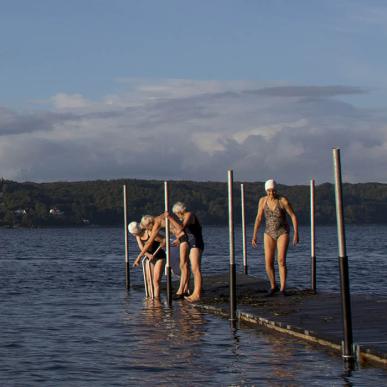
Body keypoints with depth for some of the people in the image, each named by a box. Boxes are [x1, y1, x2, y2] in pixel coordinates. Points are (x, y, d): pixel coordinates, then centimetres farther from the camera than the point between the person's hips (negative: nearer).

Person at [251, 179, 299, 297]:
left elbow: (293, 216, -10)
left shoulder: (283, 201, -14)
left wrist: (296, 234, -17)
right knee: (268, 263, -5)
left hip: (283, 233, -3)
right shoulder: (263, 200, -3)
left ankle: (283, 289, -13)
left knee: (281, 260, -19)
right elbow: (258, 218, 4)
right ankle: (273, 287, 16)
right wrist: (254, 236, 2)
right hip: (269, 234, 3)